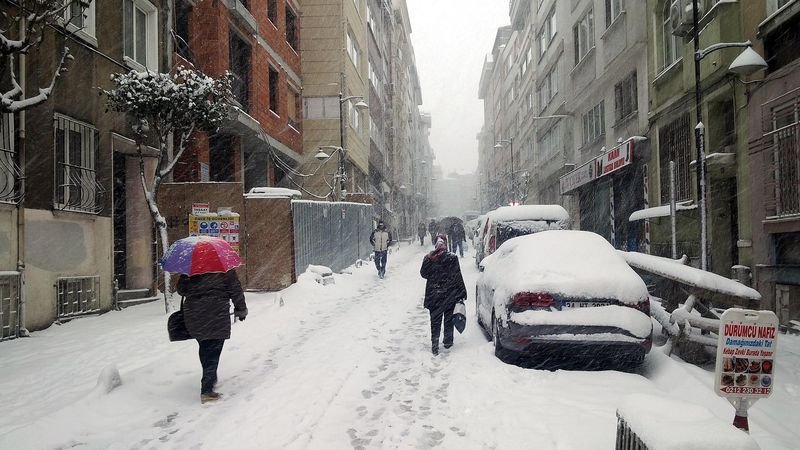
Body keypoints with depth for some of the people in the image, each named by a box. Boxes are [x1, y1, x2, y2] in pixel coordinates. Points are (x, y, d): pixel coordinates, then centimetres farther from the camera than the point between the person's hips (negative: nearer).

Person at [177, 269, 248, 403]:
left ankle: (210, 379, 35)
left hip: (194, 316, 4)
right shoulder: (225, 270, -3)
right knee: (213, 352, -1)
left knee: (205, 349, 20)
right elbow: (236, 290, -1)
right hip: (217, 315, -4)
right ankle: (207, 390, -5)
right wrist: (241, 309, 11)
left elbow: (181, 289, 7)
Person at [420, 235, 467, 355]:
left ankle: (435, 345, 6)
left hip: (434, 296, 1)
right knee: (449, 319, 16)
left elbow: (423, 274, 4)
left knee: (435, 320, 8)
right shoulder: (452, 258, -12)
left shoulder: (428, 259, -9)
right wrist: (462, 293, -1)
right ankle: (448, 341, 26)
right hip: (450, 296, -1)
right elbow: (458, 277, -8)